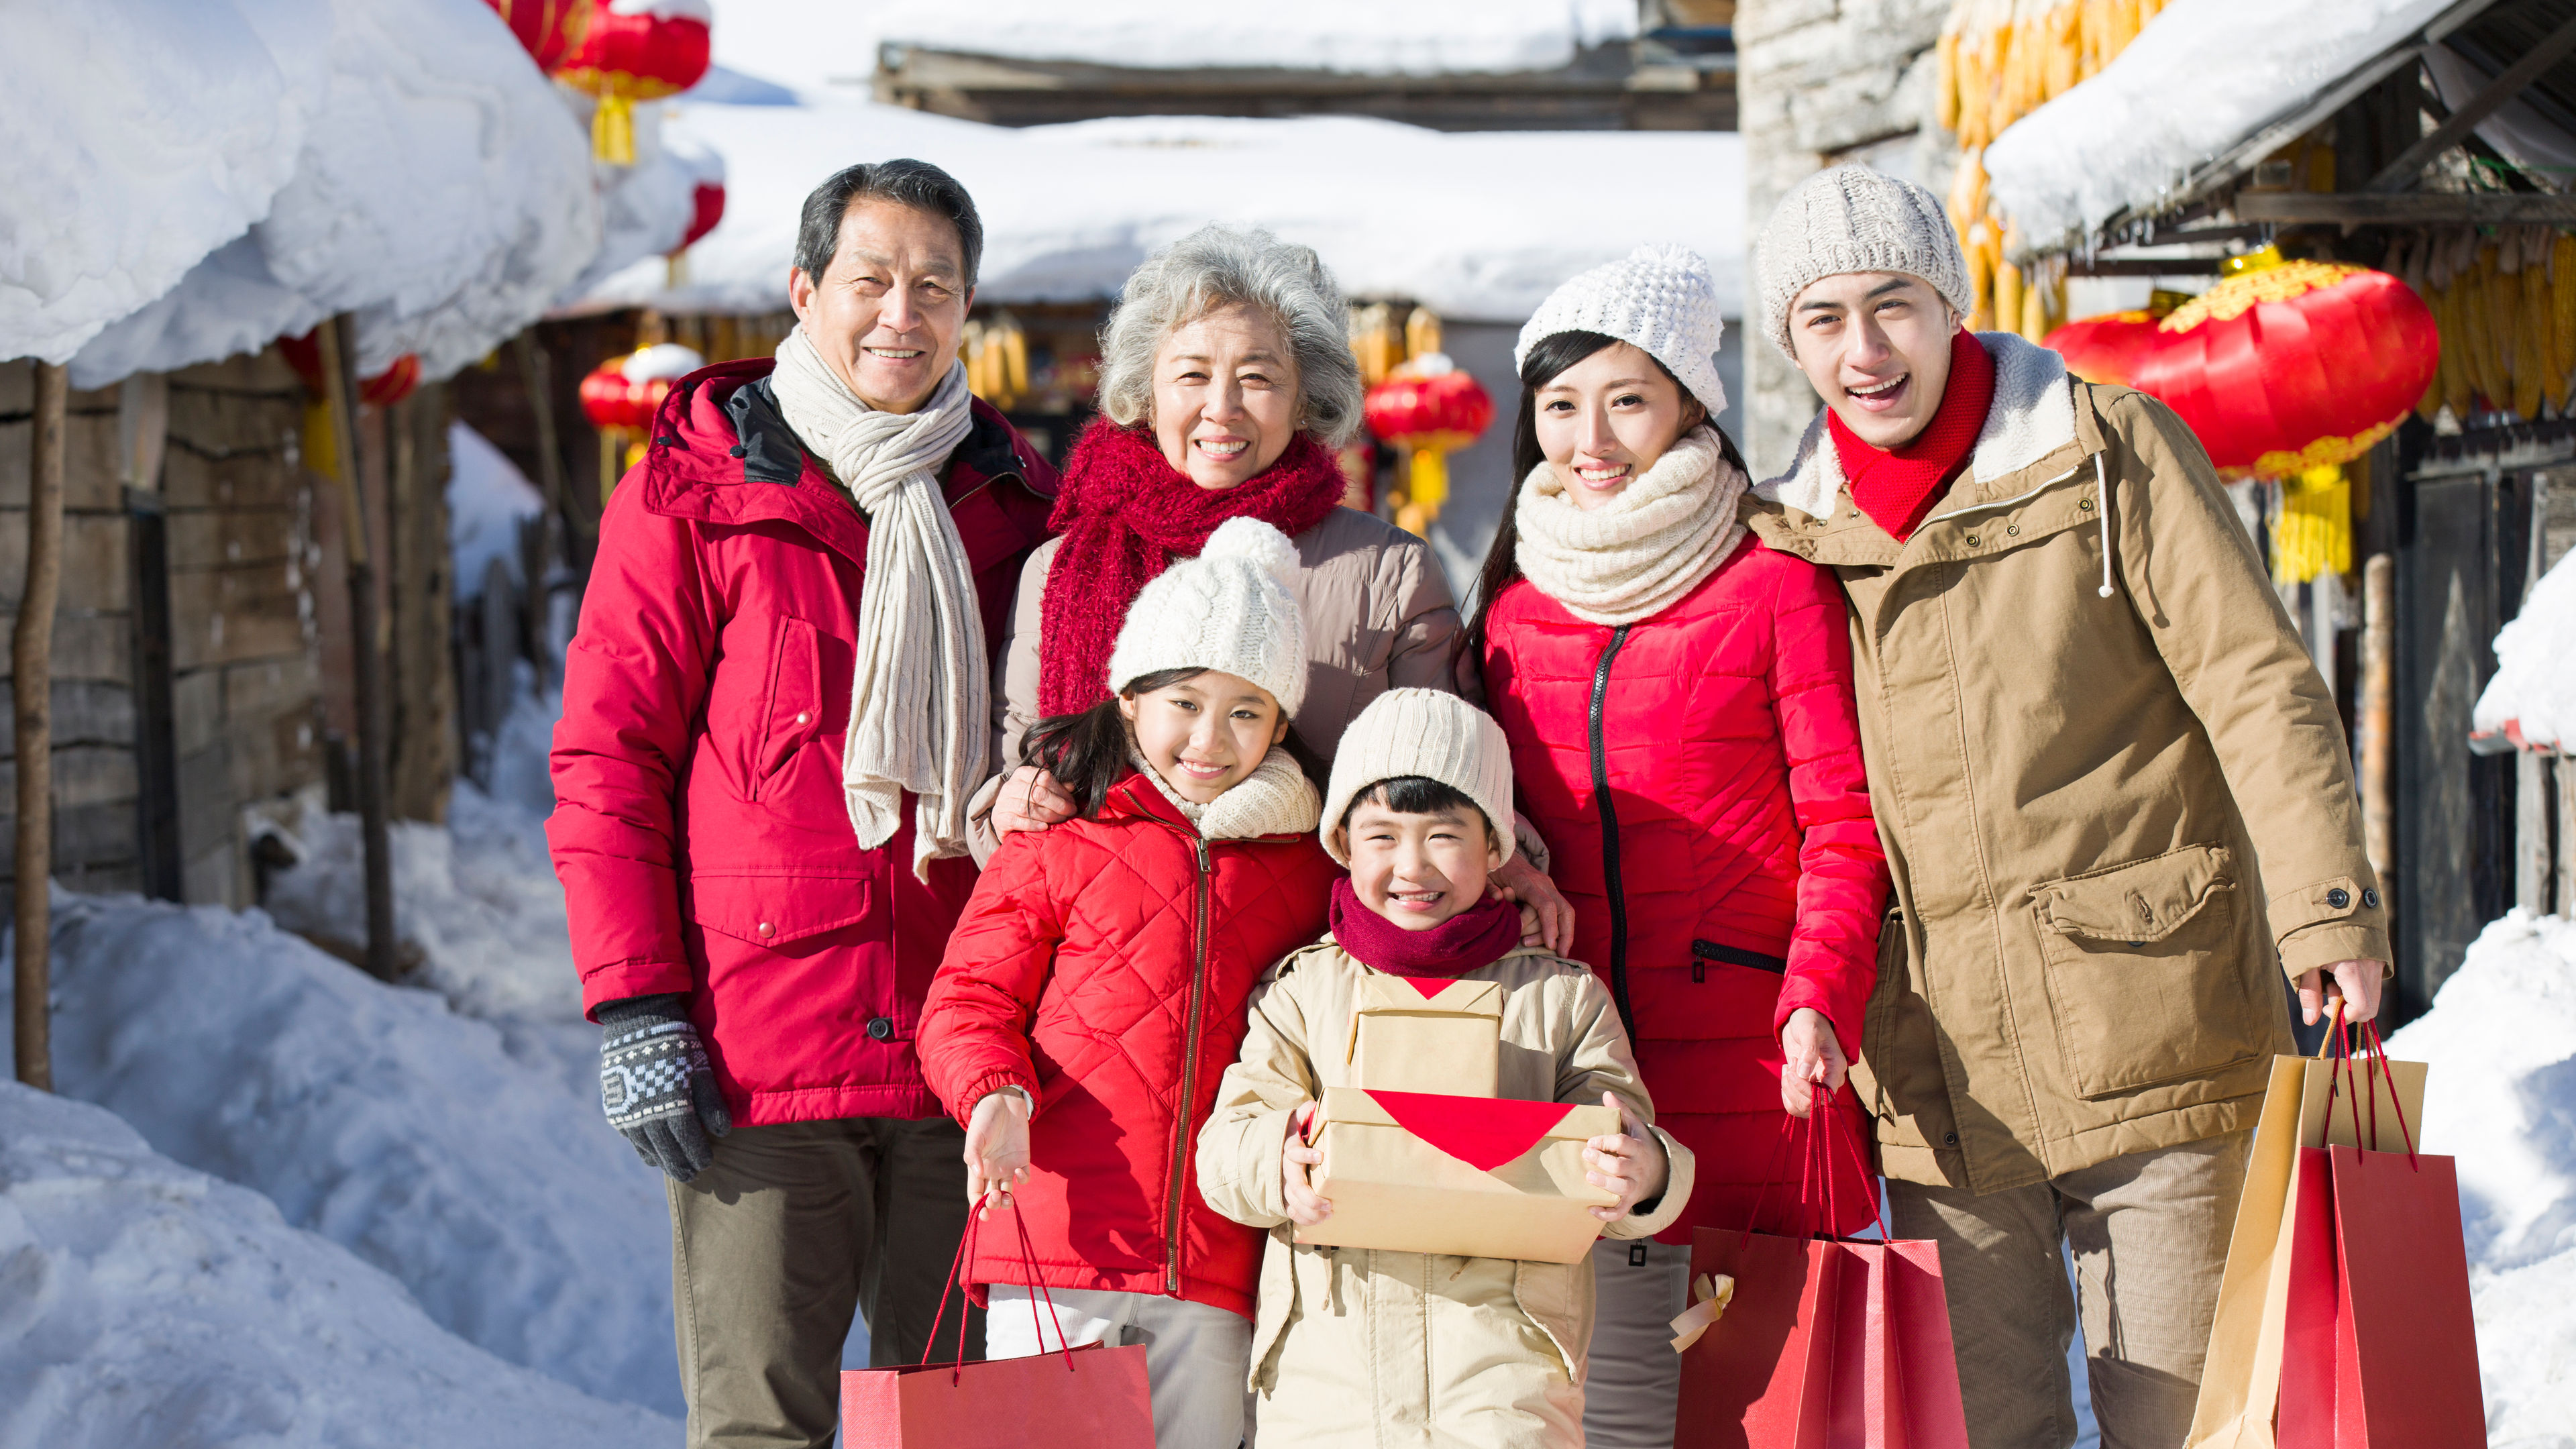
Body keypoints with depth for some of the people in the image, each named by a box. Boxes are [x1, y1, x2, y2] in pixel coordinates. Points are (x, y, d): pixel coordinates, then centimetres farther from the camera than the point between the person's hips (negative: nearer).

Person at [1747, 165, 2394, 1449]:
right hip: (1943, 1068, 3)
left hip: (2149, 1028, -3)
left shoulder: (2110, 451, 0)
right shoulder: (1796, 536, 10)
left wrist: (2324, 906, -15)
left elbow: (2258, 685, -5)